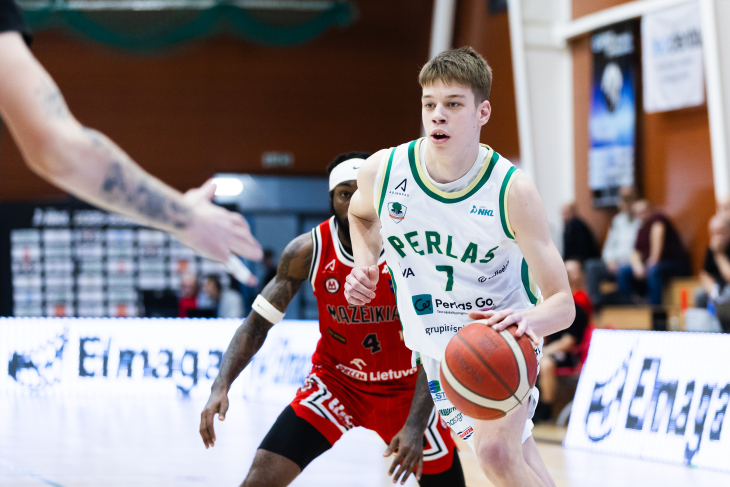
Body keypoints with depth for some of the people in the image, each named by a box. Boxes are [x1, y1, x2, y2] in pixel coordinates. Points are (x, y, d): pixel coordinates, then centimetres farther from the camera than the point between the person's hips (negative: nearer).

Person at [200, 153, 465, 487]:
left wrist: (416, 425, -35)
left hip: (405, 387, 0)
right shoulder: (309, 251, -16)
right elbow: (258, 323, -9)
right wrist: (221, 387, -25)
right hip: (336, 380, 0)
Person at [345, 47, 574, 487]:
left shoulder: (512, 190, -26)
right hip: (433, 343, 3)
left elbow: (563, 304, -26)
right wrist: (366, 267, -8)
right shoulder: (382, 171, -17)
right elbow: (361, 213, 12)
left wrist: (531, 319, -49)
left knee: (496, 450, -25)